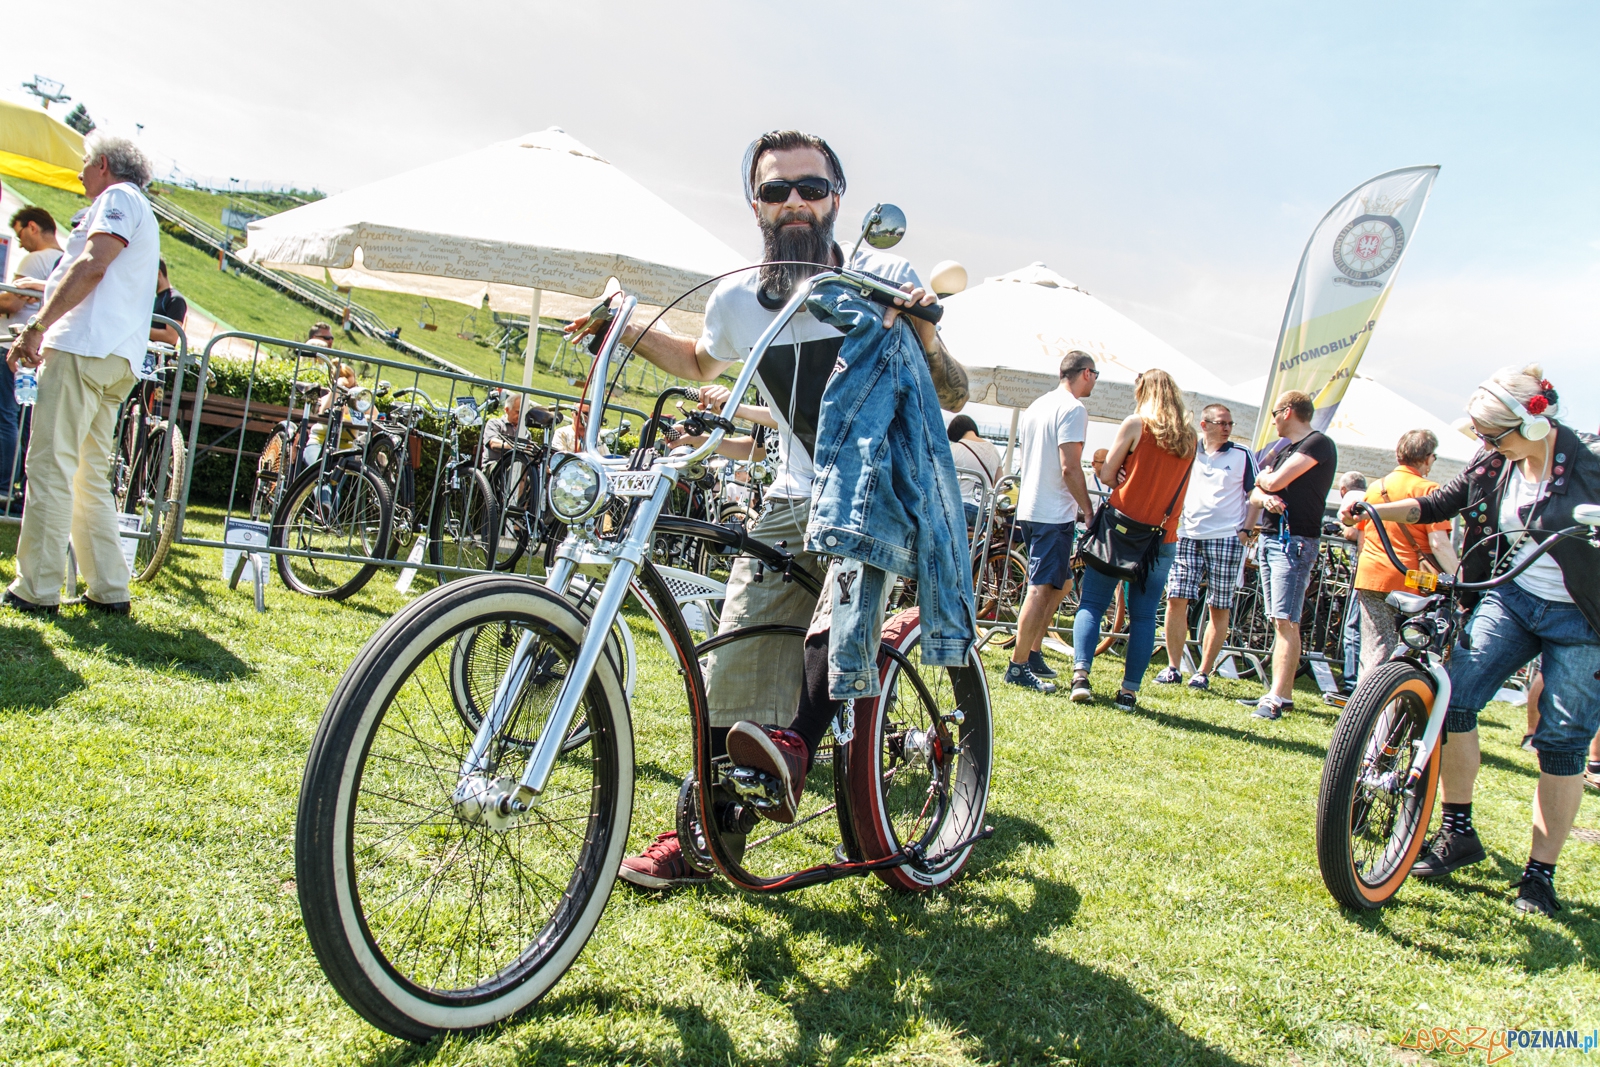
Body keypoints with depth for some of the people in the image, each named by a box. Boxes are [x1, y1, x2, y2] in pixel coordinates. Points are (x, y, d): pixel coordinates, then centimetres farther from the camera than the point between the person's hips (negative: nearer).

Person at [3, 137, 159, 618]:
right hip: (119, 359, 10)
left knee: (50, 467, -10)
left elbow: (91, 267, -16)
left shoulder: (119, 197, -1)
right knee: (87, 477, 10)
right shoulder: (141, 214, 30)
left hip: (85, 347, -10)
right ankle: (110, 589, 8)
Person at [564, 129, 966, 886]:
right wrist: (627, 330, 7)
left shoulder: (884, 280, -9)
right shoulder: (736, 301, -1)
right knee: (733, 668, -1)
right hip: (791, 505, 3)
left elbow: (953, 397, -5)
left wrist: (925, 337, -25)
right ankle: (709, 836, 13)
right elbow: (702, 364, 23)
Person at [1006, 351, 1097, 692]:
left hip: (1029, 508, 9)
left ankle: (1034, 652, 20)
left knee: (1061, 582, 19)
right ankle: (1018, 667, -7)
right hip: (1055, 512, -9)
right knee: (1042, 588, -7)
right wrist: (1089, 510, -12)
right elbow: (1069, 468, -19)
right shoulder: (1073, 409, -11)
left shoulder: (1036, 406, 16)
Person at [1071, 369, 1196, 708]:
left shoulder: (1135, 424, -4)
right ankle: (1130, 690, 6)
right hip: (1163, 539, 3)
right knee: (1144, 615, 6)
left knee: (1092, 604, 3)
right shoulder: (1190, 436, 9)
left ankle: (1081, 673, -10)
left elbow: (1107, 474, -3)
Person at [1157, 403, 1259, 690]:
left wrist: (1246, 530, -3)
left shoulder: (1242, 455, 7)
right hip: (1187, 536, 2)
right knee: (1176, 600, -5)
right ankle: (1173, 668, 4)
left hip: (1226, 538, -2)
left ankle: (1204, 672, 8)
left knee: (1220, 609, 0)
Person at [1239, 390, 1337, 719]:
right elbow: (1256, 492, 16)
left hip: (1294, 540, -9)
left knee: (1285, 621, -14)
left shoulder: (1318, 443, -7)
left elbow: (1275, 481, -16)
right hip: (1270, 539, 9)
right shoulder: (1285, 449, 22)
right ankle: (1280, 692, 11)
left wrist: (1264, 478, 7)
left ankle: (1278, 698, -18)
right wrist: (1265, 497, -8)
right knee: (1280, 622, 9)